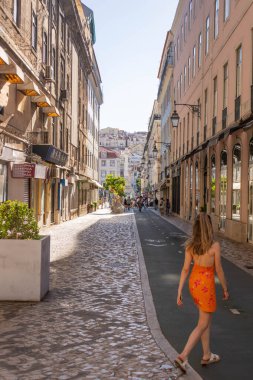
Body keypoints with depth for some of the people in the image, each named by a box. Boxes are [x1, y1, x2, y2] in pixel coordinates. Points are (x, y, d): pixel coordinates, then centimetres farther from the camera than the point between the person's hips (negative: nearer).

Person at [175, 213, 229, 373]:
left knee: (207, 319, 22)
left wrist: (179, 292, -1)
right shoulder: (215, 246, -20)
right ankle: (183, 357, 2)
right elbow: (219, 270, -11)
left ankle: (207, 356, 32)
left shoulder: (190, 244, -7)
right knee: (203, 325, 8)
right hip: (206, 286, -6)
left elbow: (185, 269, -5)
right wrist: (225, 289, 4)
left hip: (194, 283, 6)